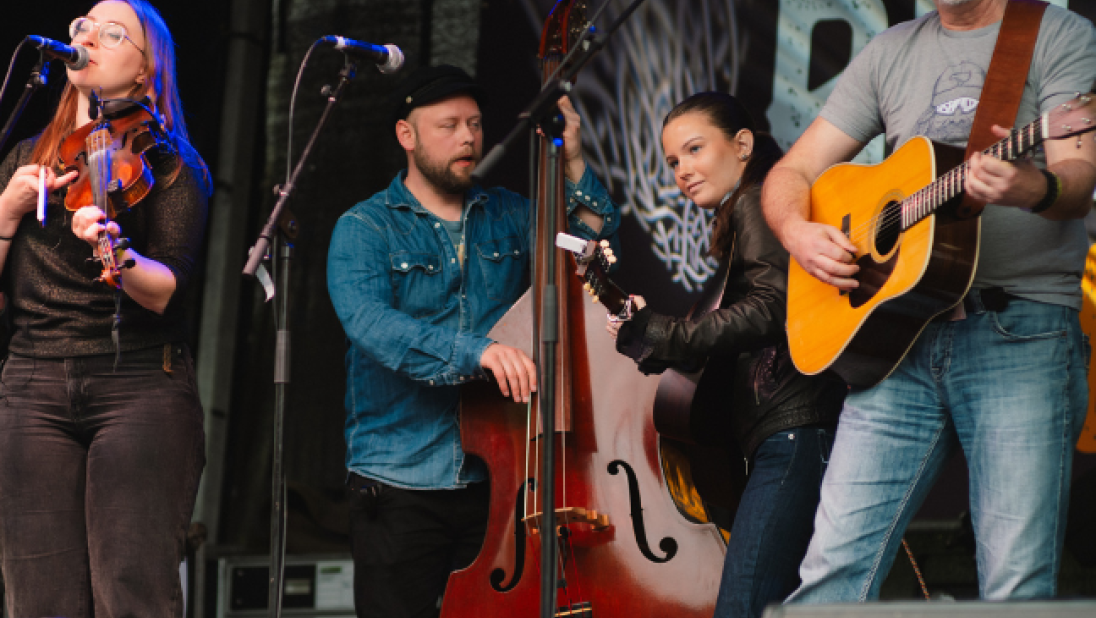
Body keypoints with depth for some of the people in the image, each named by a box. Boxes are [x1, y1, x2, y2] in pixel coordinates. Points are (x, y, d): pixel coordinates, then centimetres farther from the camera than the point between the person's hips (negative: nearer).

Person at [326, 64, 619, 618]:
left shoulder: (508, 215, 12)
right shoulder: (363, 229, -2)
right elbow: (370, 323, -20)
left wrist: (572, 165, -5)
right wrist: (475, 351, -33)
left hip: (499, 482, 3)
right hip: (401, 484, -3)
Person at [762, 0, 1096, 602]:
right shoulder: (891, 52, 18)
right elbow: (793, 171, 19)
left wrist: (1032, 188, -33)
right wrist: (797, 233, -4)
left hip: (1021, 331, -3)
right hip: (898, 334, 3)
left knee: (1019, 585, -10)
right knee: (836, 563, -6)